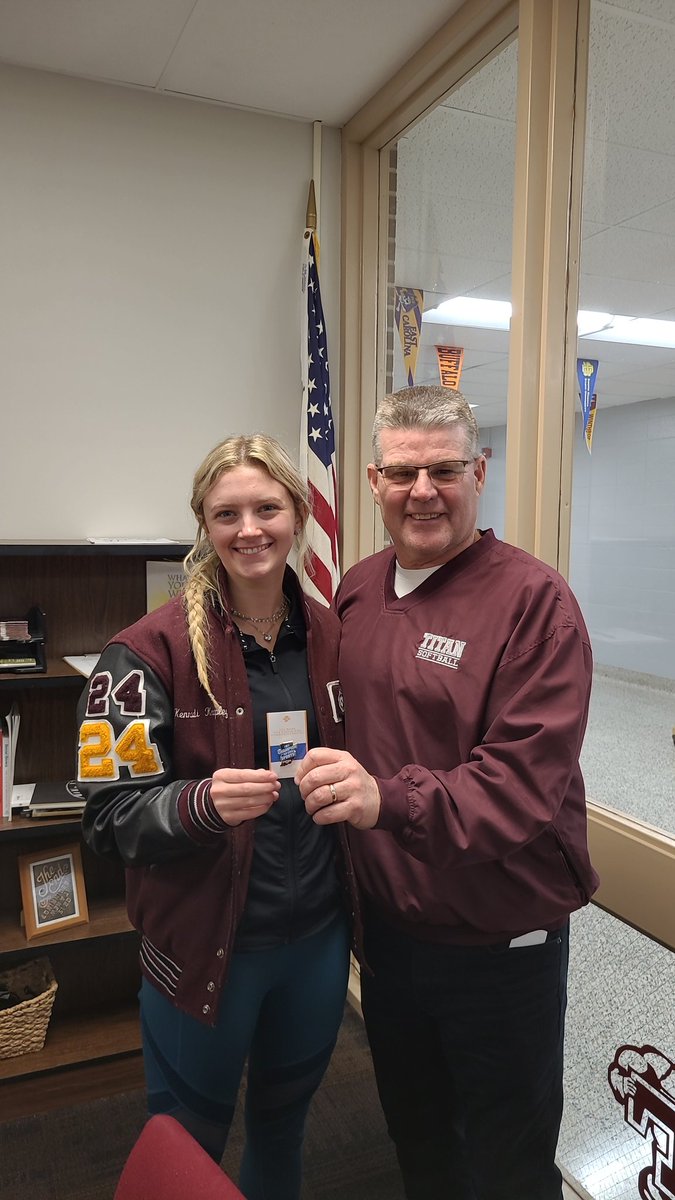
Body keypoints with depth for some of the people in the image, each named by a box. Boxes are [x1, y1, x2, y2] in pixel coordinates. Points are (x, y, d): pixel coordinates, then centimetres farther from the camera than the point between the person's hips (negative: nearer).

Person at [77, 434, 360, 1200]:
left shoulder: (331, 637, -1)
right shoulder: (152, 652, -16)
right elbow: (109, 817, -16)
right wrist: (203, 803, -32)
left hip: (317, 932, 5)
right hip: (203, 941, -4)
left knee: (285, 1116, 27)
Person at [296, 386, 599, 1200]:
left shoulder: (534, 600, -19)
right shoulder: (357, 590, 0)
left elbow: (526, 784, -27)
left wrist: (387, 800, -39)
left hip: (499, 942, -5)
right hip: (388, 924, 6)